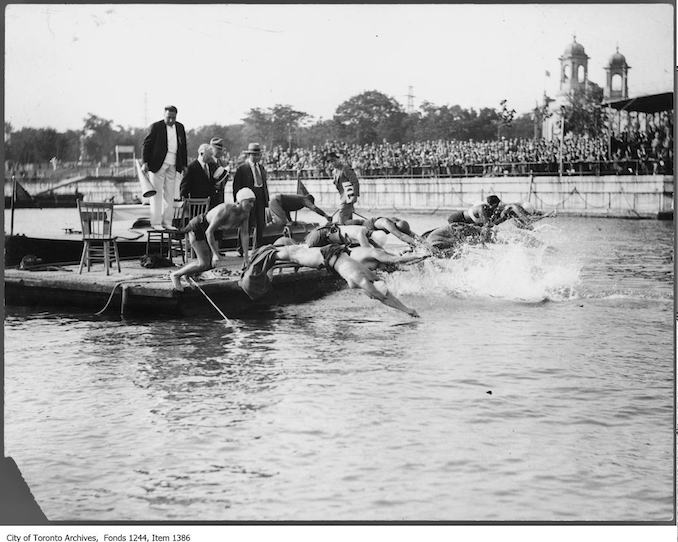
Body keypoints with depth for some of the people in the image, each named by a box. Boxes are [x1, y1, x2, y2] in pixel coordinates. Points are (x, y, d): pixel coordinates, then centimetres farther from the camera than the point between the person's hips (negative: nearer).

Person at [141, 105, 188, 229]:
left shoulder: (180, 127, 11)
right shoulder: (156, 126, -4)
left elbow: (183, 147, 18)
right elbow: (146, 144, -4)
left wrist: (184, 164, 14)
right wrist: (145, 162, -12)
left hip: (172, 165, 5)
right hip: (158, 164, -5)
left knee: (170, 194, 6)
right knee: (157, 193, -3)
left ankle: (167, 222, 11)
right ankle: (156, 223, -1)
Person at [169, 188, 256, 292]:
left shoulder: (245, 213, -12)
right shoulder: (225, 210, -35)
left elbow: (244, 234, -6)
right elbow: (209, 232, -33)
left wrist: (245, 256, -11)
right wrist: (216, 254, -32)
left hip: (207, 230, 8)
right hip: (197, 228, -8)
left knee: (213, 264, 9)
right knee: (204, 264, -10)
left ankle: (186, 272, 31)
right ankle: (175, 275, 8)